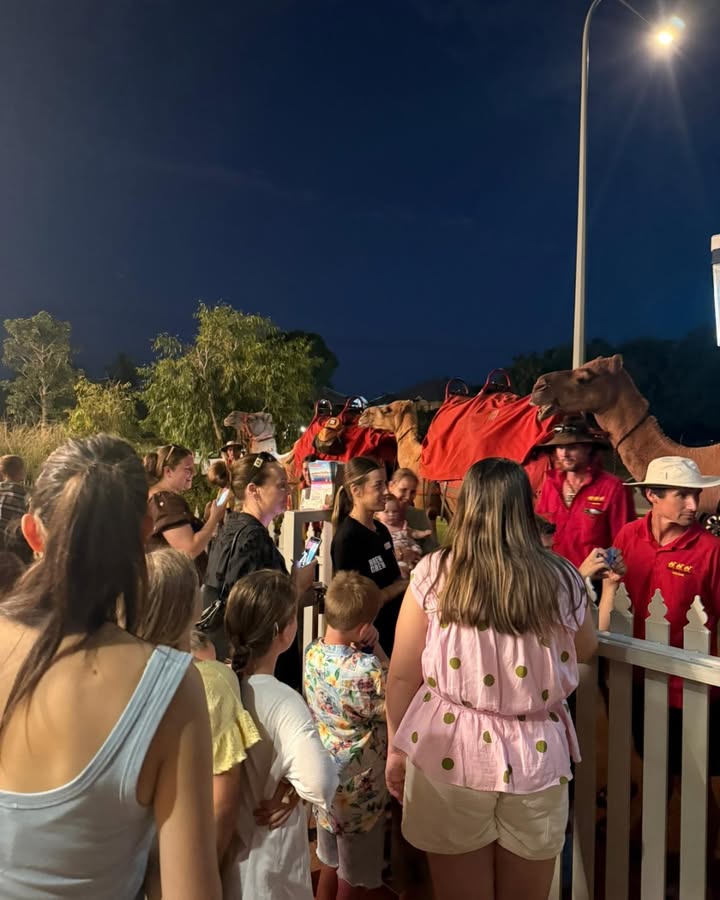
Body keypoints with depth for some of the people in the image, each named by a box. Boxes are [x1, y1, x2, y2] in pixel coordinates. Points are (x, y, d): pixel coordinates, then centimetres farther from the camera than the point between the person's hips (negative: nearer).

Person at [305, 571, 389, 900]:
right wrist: (375, 649, -21)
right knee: (355, 873, 19)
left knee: (330, 859, 30)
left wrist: (367, 651, -15)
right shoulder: (365, 669, -33)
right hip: (357, 787, -6)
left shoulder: (313, 651, -11)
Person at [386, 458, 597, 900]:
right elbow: (585, 651, 12)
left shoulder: (434, 573, -12)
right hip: (536, 756, 2)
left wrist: (397, 748, 8)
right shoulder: (562, 579, -8)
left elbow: (402, 674, -6)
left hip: (447, 751, -1)